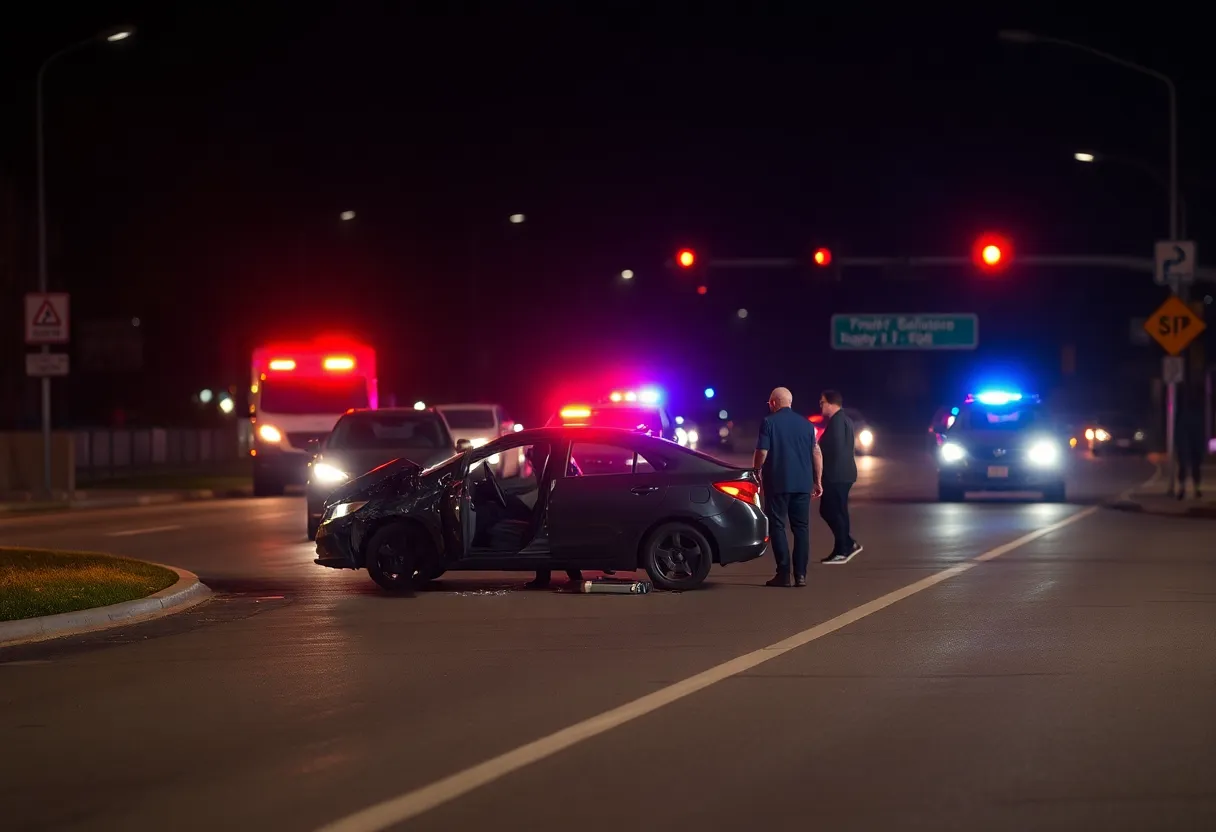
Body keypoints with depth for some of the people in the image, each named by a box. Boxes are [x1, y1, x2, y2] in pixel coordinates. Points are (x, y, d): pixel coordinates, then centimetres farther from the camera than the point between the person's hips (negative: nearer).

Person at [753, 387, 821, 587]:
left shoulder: (769, 422, -5)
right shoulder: (806, 424, 9)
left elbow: (762, 453, -9)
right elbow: (816, 454, 8)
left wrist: (757, 474, 6)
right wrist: (817, 481, 14)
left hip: (777, 483, -4)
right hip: (802, 484, 4)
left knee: (777, 526, 1)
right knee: (801, 527, 8)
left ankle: (783, 574, -6)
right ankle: (800, 575, 2)